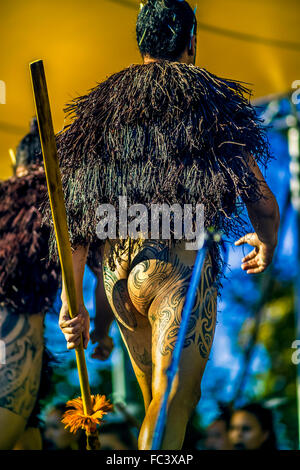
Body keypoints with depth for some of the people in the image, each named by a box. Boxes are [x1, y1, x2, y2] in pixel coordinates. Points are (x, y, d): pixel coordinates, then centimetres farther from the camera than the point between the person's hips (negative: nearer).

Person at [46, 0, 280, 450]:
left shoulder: (101, 105, 15)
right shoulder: (212, 100, 4)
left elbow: (75, 210, 8)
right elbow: (261, 199, 0)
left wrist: (73, 301, 8)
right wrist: (267, 242, 21)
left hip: (117, 273, 5)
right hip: (182, 263, -5)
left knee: (156, 396, 21)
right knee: (172, 401, -8)